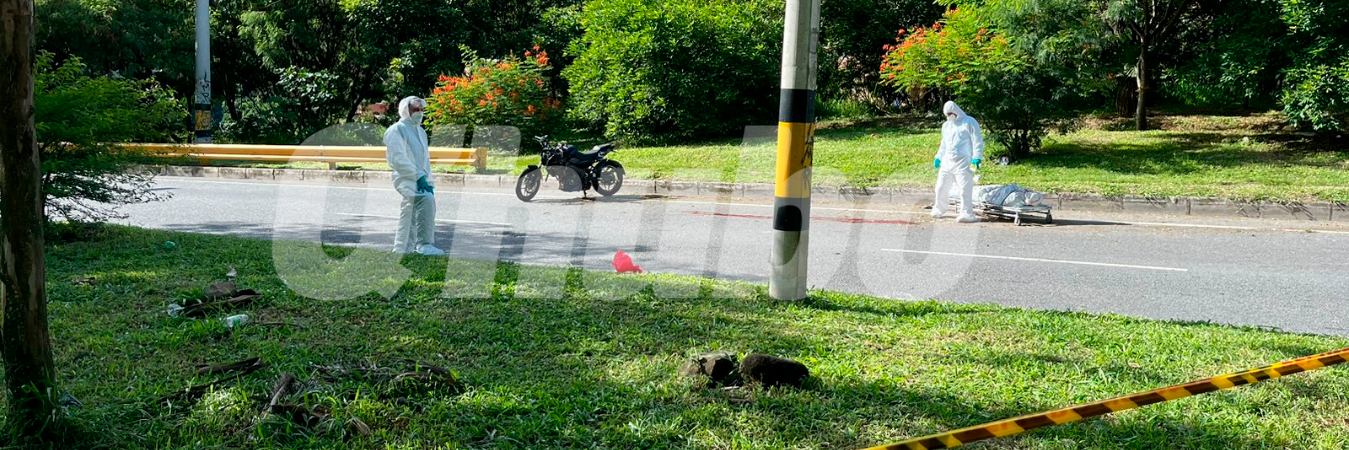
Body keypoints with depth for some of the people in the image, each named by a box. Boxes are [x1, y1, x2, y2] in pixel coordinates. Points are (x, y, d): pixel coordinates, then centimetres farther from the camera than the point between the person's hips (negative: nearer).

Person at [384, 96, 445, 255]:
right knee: (426, 198, -32)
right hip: (404, 178, -9)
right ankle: (424, 244, -34)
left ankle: (401, 250, 21)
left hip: (419, 178, 9)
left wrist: (429, 182, 11)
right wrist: (418, 176, -20)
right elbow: (398, 159, -14)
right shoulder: (396, 130, -3)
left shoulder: (421, 132, 23)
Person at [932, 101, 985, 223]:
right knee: (941, 187, 9)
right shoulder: (946, 126, 20)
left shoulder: (970, 122, -1)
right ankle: (938, 210, 25)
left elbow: (977, 141, -5)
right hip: (947, 161, 7)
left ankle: (967, 214, -8)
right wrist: (938, 157, 19)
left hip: (963, 162, -6)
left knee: (965, 188, -11)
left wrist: (977, 157, -14)